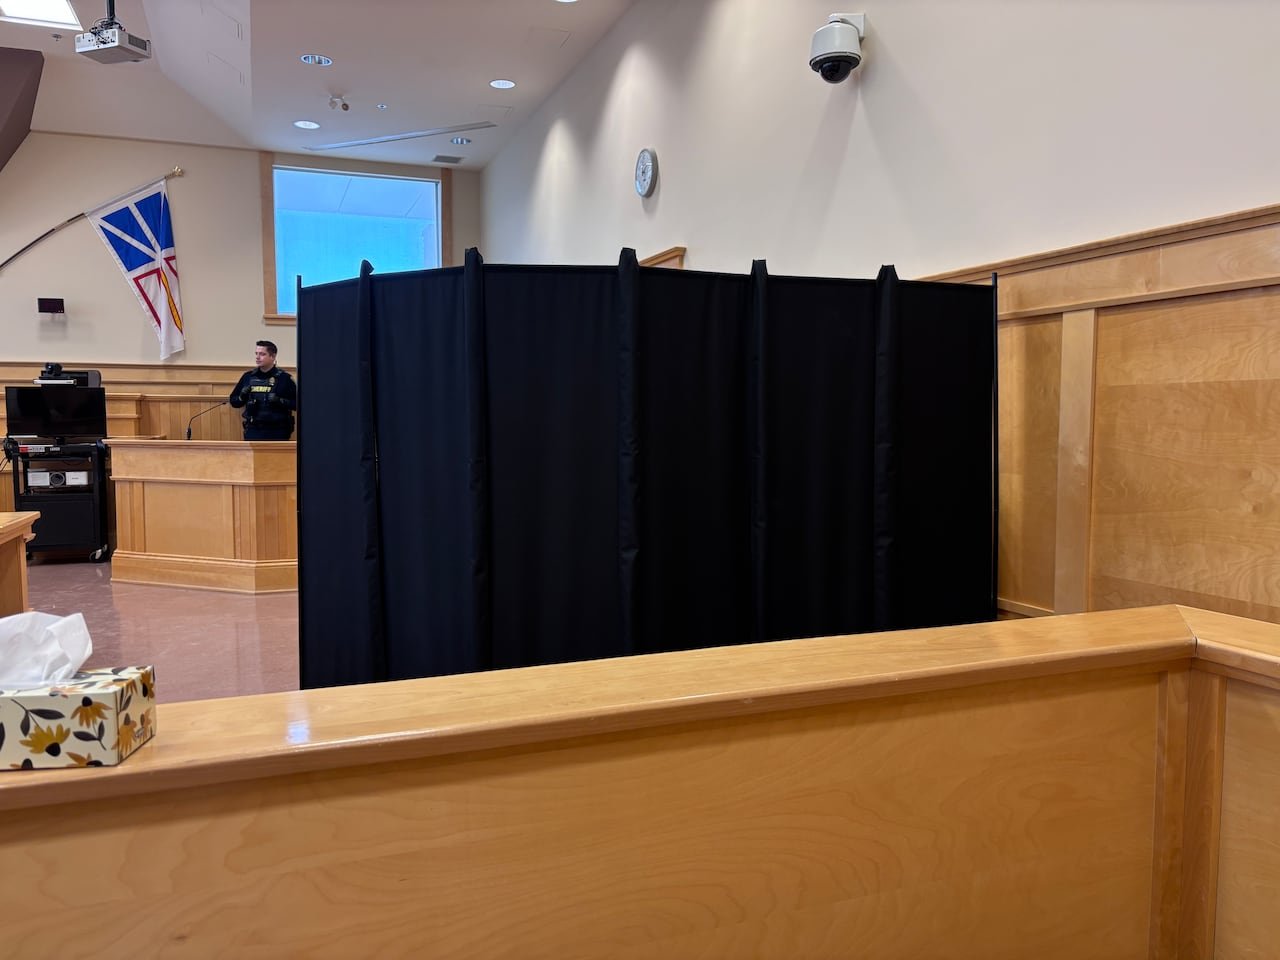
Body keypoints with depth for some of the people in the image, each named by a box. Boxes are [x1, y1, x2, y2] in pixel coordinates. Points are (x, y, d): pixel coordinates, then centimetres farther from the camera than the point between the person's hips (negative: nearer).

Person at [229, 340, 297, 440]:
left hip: (277, 433, -3)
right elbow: (233, 401, 16)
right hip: (254, 431, 3)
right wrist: (242, 397, -5)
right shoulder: (248, 377, 7)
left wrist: (280, 401, -20)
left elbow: (297, 403, -6)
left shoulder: (284, 378, -4)